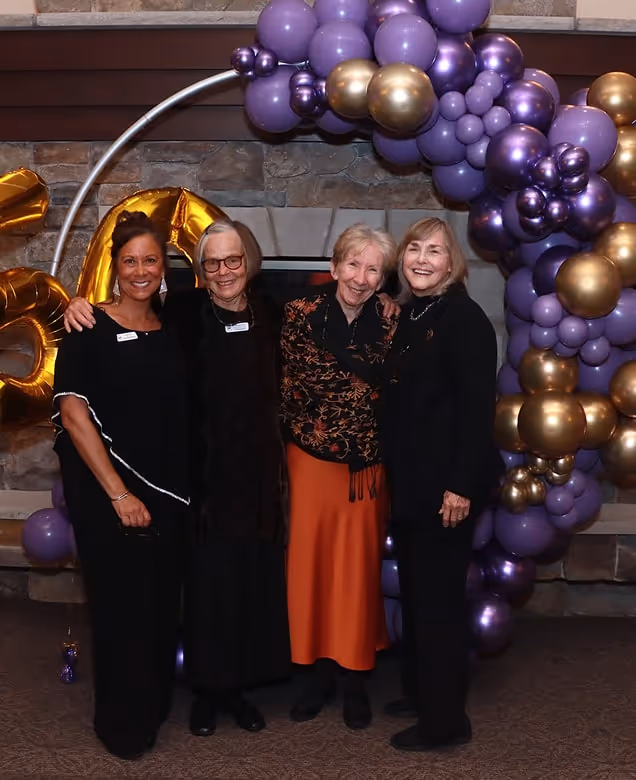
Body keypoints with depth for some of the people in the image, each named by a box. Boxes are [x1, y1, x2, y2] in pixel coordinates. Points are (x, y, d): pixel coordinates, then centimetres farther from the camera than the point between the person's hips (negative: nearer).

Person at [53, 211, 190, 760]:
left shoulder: (171, 333, 8)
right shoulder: (88, 329, -8)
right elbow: (73, 414, -13)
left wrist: (181, 490, 6)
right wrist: (118, 493, -15)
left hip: (167, 491, 5)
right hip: (108, 492, -5)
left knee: (162, 602, 11)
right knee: (122, 604, 4)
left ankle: (155, 704, 32)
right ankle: (122, 722, 23)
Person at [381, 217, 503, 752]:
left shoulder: (465, 318, -14)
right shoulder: (407, 316, 10)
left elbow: (477, 407, -19)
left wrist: (461, 485, -22)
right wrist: (394, 472, 11)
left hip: (447, 482, -8)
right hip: (409, 478, 8)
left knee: (439, 593, 0)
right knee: (414, 588, 17)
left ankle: (445, 719, 13)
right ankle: (419, 691, 33)